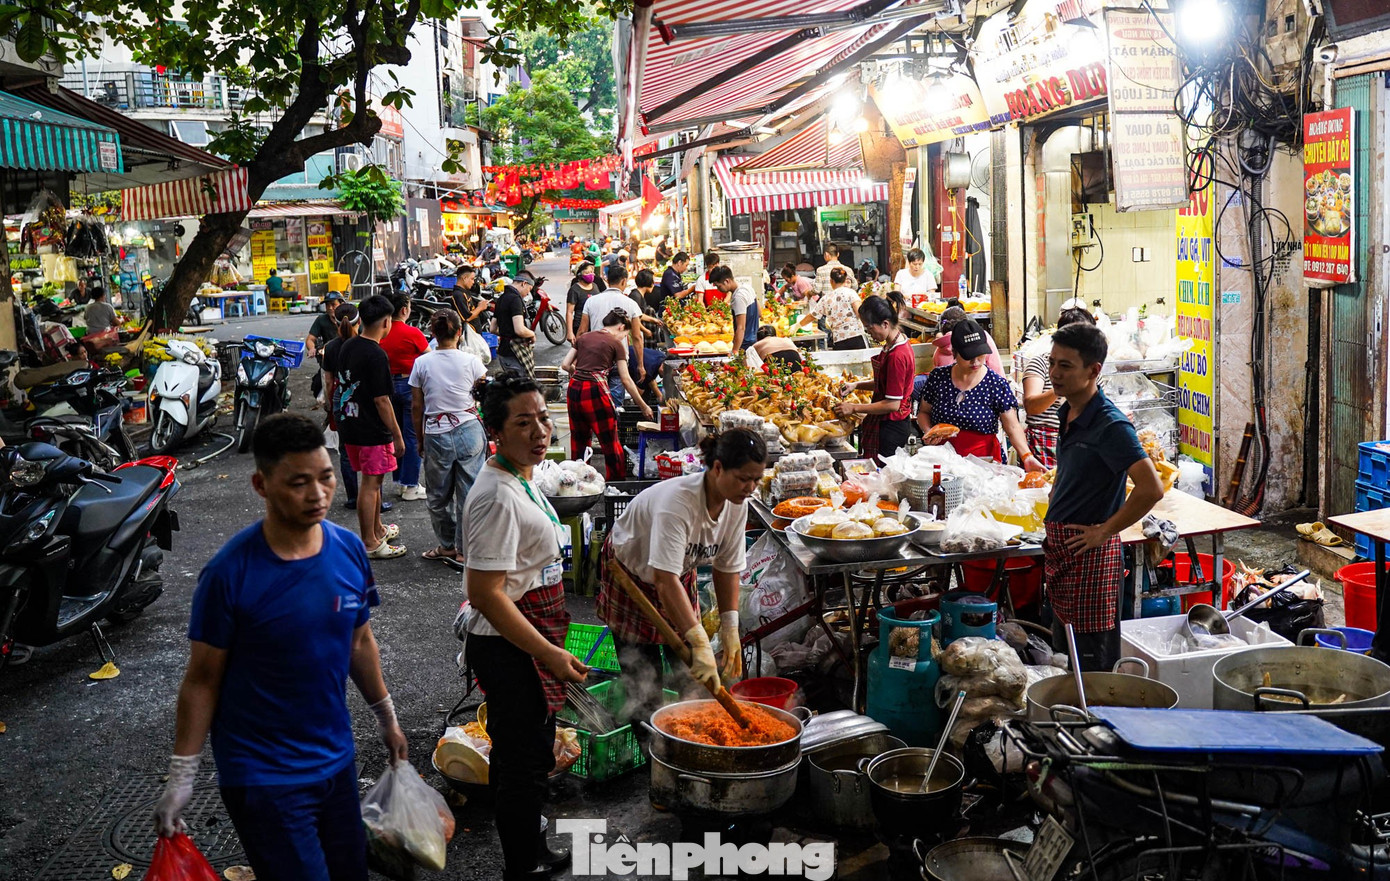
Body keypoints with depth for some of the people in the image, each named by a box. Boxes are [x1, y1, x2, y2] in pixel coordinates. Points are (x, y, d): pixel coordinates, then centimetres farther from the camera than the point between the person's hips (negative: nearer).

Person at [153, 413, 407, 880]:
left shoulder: (349, 549, -5)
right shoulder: (229, 573, -19)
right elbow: (202, 679, -11)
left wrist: (386, 717, 18)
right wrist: (181, 777, -8)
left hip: (337, 759, 6)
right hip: (262, 775, -5)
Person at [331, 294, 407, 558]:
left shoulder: (346, 347, 6)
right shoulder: (376, 356, -21)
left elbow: (340, 385, 14)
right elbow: (381, 400, -20)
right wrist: (397, 436, -14)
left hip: (348, 425, 8)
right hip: (372, 431, -8)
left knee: (371, 480, 21)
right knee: (370, 484, 0)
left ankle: (377, 529, 35)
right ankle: (370, 544, 7)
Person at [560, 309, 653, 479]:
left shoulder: (583, 337, 15)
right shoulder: (616, 344, 2)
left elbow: (565, 365, 10)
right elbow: (626, 379, -1)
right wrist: (643, 406, 4)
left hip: (574, 389, 6)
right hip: (595, 390, -5)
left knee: (579, 440, 16)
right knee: (611, 444, 4)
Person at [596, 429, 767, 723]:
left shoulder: (737, 505, -18)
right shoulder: (677, 501, -41)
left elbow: (727, 568, -6)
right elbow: (665, 580, -47)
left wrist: (730, 627, -14)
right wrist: (700, 643, -52)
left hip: (680, 572, 6)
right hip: (631, 574, -6)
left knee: (690, 673, 3)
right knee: (643, 678, -5)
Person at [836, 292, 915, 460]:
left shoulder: (897, 355, -24)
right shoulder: (892, 346, 7)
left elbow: (893, 404, -23)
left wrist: (854, 408, -16)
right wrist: (856, 385, 8)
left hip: (890, 428, -10)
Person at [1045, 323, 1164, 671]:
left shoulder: (1110, 424, -20)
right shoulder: (1067, 413, 7)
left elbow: (1151, 488, -29)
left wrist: (1105, 531, -19)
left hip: (1090, 553, -9)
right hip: (1060, 548, 9)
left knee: (1094, 664, 0)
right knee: (1065, 653, 19)